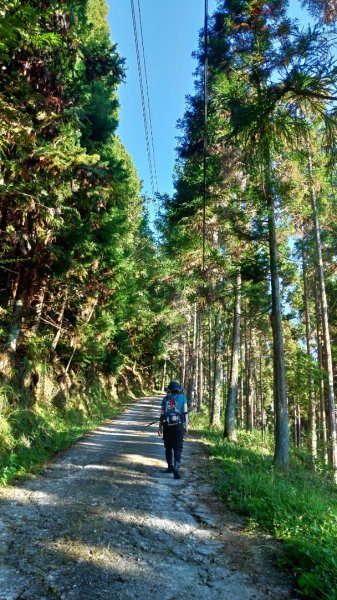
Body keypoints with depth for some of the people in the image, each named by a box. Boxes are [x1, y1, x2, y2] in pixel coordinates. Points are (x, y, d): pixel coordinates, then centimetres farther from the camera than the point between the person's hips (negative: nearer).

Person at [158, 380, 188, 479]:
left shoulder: (165, 399, 8)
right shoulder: (182, 398, 4)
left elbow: (162, 414, 5)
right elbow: (185, 413, -2)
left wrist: (160, 428, 10)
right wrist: (186, 427, 2)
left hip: (167, 426, 2)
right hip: (178, 426, -1)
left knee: (168, 447, 16)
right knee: (178, 448, 2)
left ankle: (170, 467, 23)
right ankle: (176, 465, -18)